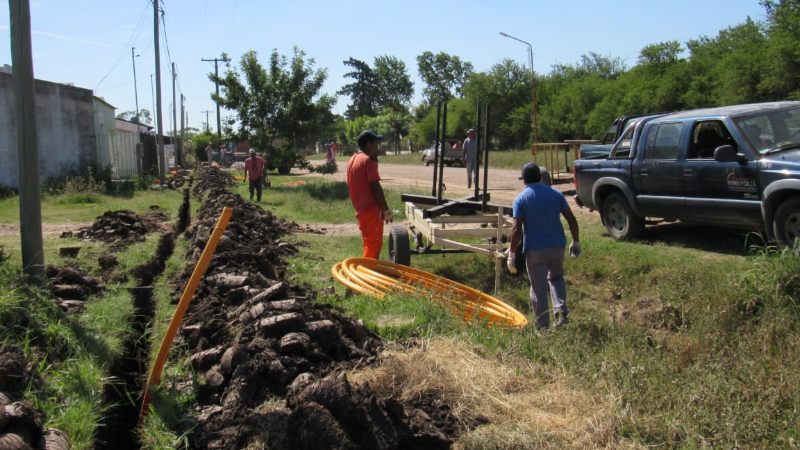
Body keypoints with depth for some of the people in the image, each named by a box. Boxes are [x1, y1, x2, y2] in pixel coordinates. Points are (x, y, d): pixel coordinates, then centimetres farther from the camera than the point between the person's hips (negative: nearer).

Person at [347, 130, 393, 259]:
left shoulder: (352, 160, 13)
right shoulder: (369, 161, -14)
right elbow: (375, 188, -18)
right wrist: (386, 209, -12)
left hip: (360, 210, 9)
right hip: (372, 210, -9)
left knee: (368, 243, 18)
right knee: (374, 245, -3)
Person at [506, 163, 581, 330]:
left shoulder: (520, 199, -6)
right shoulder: (556, 194, 3)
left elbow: (517, 230, -12)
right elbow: (572, 220, 3)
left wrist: (512, 255, -7)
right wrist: (576, 242, 15)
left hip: (535, 250, -3)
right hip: (557, 246, 3)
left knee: (539, 289, 6)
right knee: (556, 277, 27)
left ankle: (543, 327, 12)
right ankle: (561, 312, 11)